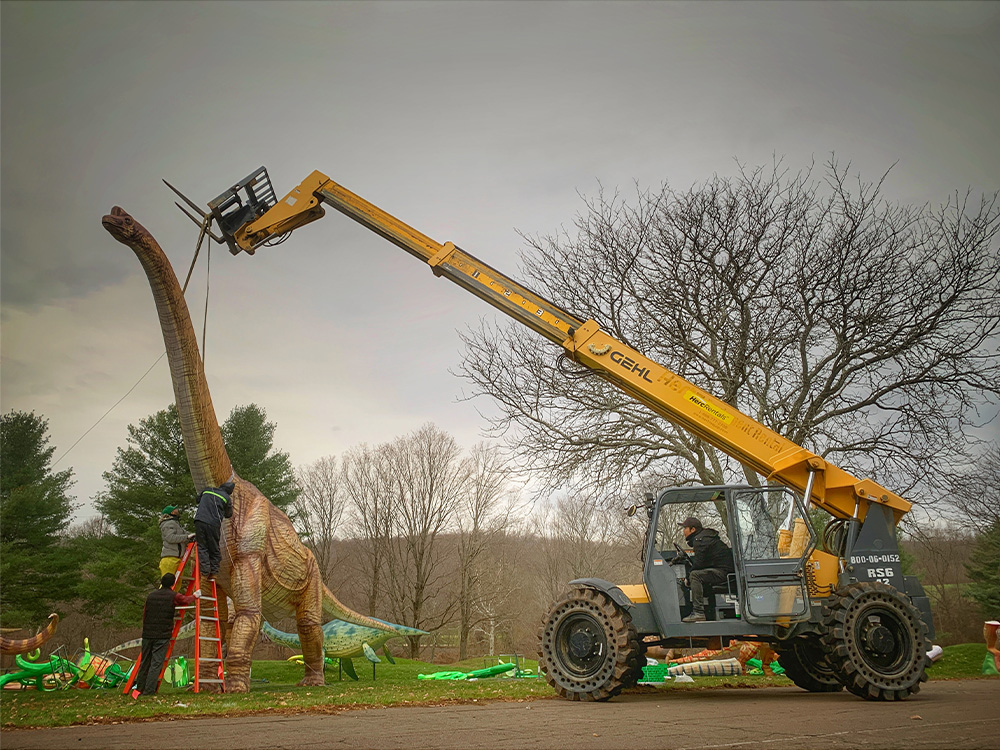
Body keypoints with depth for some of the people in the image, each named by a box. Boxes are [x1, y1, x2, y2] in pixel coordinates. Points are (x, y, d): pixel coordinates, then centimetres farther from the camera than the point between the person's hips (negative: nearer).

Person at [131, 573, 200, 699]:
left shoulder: (151, 595, 10)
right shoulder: (174, 596, -3)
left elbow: (144, 614, 14)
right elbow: (186, 600, 15)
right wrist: (195, 596, 35)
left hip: (147, 634, 5)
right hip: (162, 636, -5)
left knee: (144, 662, 15)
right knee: (156, 663, -3)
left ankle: (139, 688, 25)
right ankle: (149, 691, -8)